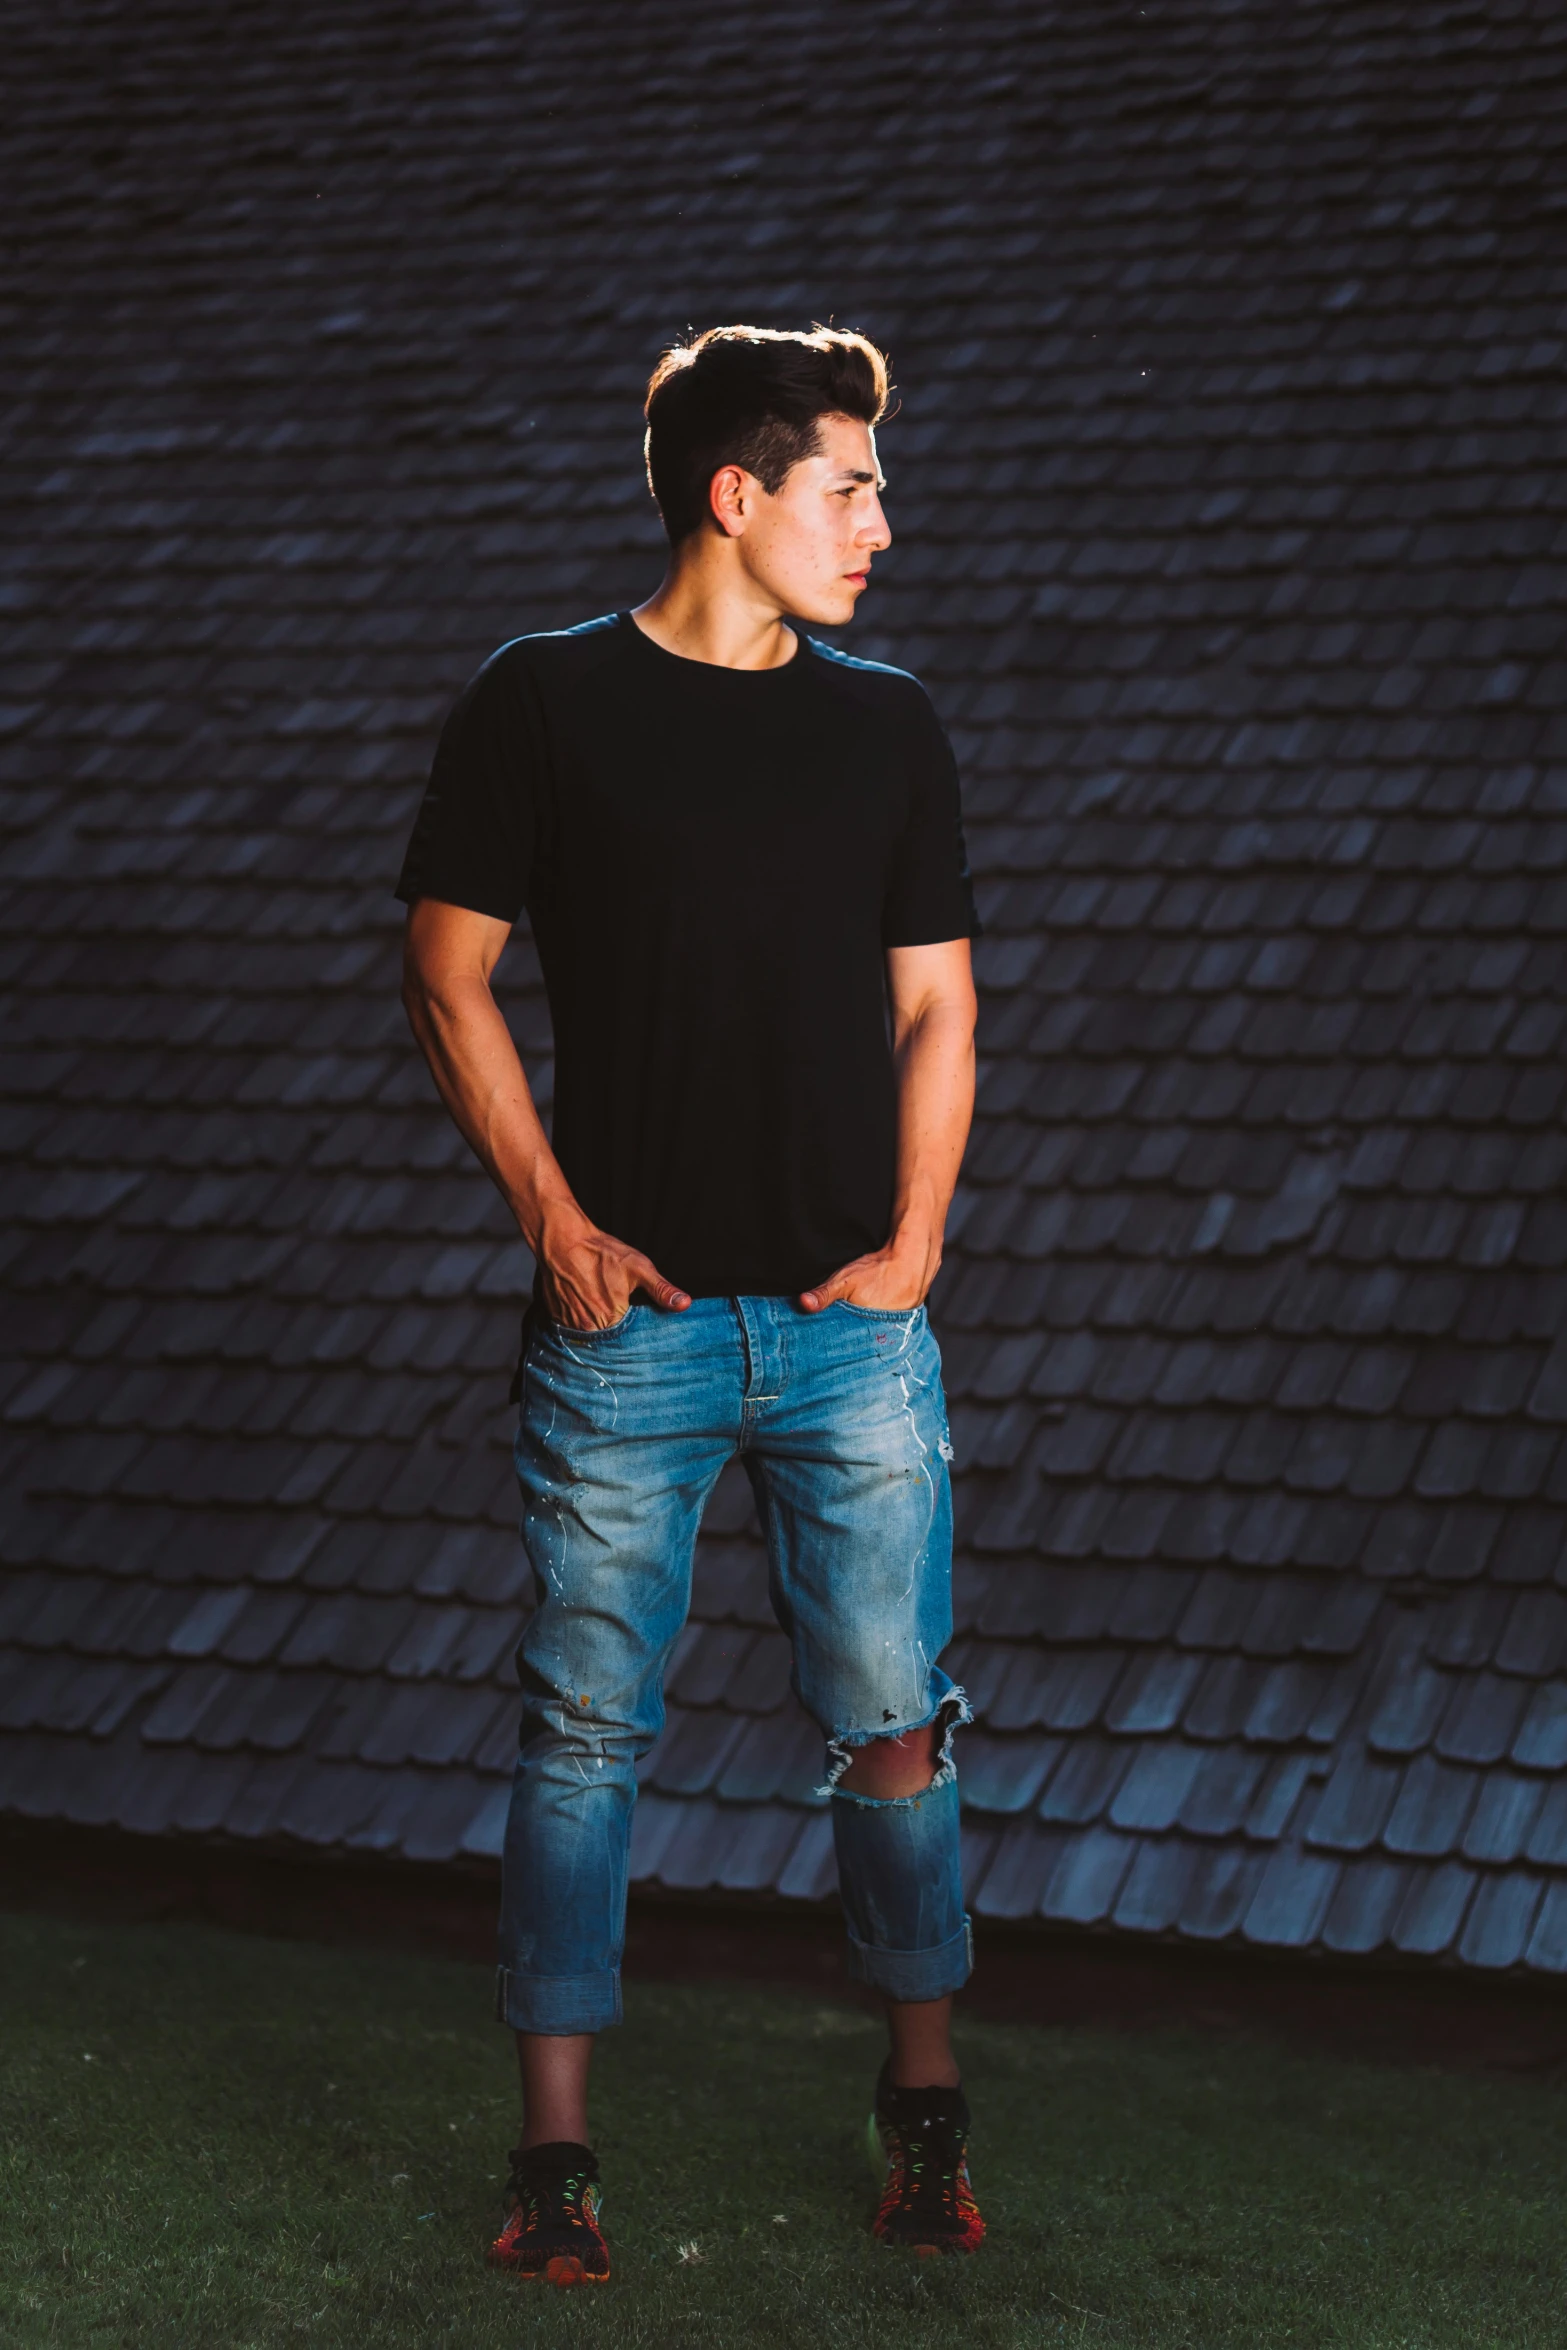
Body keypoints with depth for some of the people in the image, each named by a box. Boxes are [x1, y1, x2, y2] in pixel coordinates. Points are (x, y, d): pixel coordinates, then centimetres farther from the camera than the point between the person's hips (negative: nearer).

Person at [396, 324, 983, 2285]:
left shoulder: (886, 727, 10)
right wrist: (554, 1222, -5)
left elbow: (935, 1007, 13)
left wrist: (914, 1240, 0)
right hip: (627, 1320, -2)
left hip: (850, 1322, 3)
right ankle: (553, 2148, 11)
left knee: (894, 1727, 4)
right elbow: (446, 974, 2)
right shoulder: (543, 704, 0)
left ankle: (923, 2111, 19)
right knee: (586, 1727, 2)